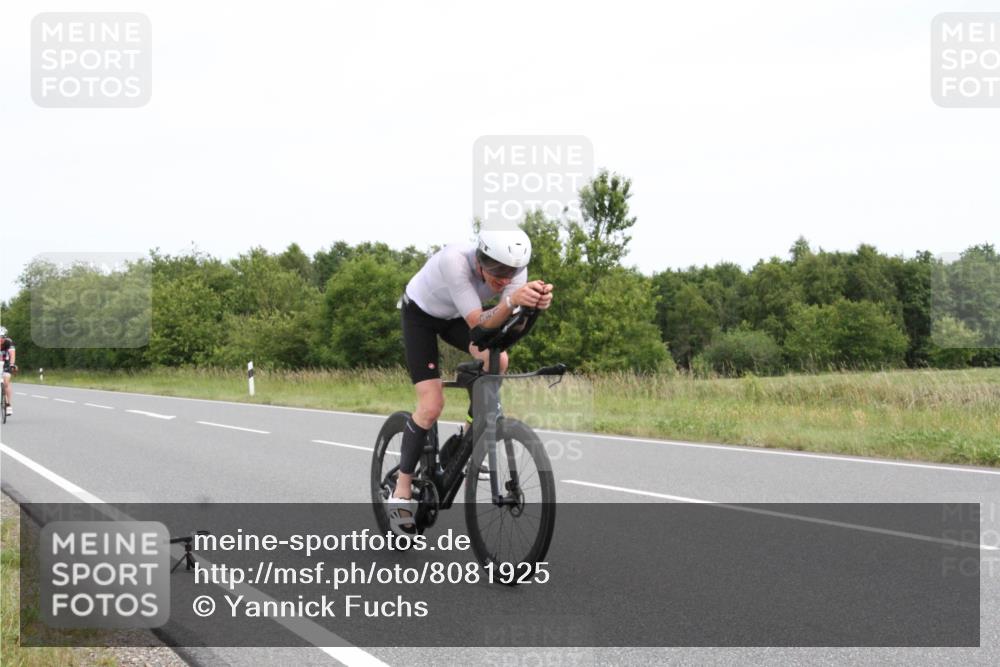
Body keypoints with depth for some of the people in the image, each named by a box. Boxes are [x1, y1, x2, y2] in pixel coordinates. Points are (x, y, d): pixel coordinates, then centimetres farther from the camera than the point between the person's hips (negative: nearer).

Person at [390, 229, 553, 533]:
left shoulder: (515, 268, -26)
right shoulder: (455, 260, -41)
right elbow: (478, 325, -42)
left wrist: (536, 304, -53)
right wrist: (511, 301, -60)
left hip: (457, 317, 4)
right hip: (421, 314, -4)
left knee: (497, 360, -26)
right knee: (431, 406, -16)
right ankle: (401, 492, -3)